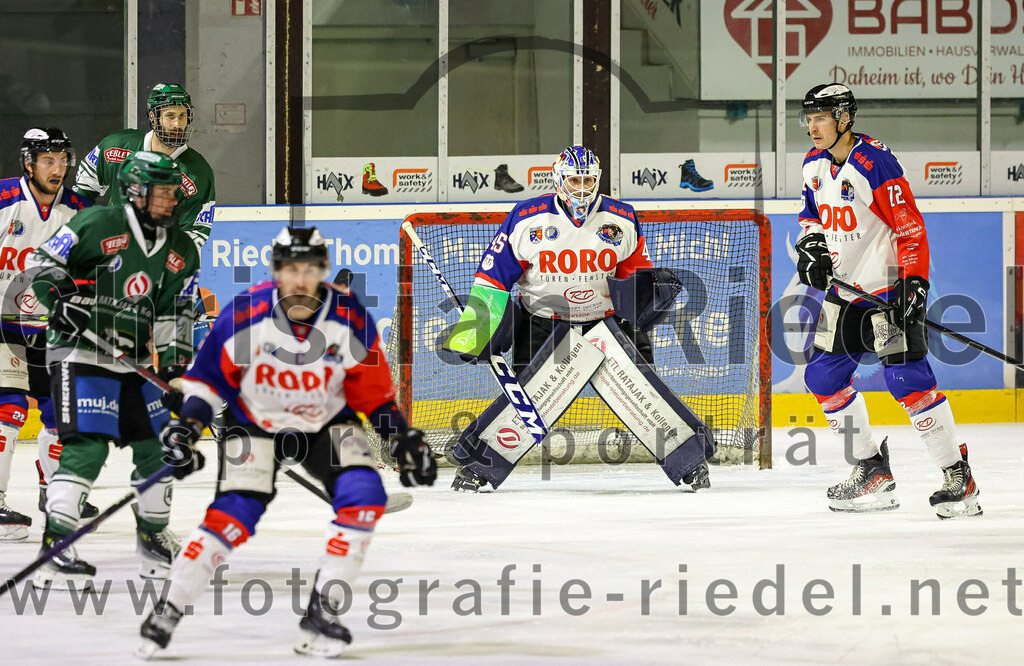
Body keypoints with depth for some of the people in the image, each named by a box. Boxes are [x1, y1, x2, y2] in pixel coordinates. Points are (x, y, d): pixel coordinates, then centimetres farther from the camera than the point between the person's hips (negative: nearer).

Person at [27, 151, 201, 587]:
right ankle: (54, 548, -17)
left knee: (157, 447, 8)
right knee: (86, 448, -17)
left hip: (136, 361, 7)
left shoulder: (181, 251, 10)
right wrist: (62, 297, -21)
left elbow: (177, 313, 13)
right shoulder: (96, 224, -9)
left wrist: (174, 357, -1)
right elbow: (42, 262, -5)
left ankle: (154, 539, 28)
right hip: (80, 354, -7)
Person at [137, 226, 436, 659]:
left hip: (328, 423, 2)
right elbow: (209, 375, -8)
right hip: (255, 424, -2)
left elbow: (372, 390, -5)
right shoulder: (246, 315, -22)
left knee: (363, 497, -20)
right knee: (232, 516, -17)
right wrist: (187, 426, -18)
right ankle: (169, 608, -3)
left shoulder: (349, 316, -18)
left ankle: (322, 611, -12)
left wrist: (403, 440, -8)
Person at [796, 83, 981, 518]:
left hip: (887, 286, -9)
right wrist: (810, 242, 4)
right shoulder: (813, 165, 8)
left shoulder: (874, 163, -18)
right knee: (824, 377, 8)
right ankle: (872, 471, 20)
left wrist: (914, 283, -25)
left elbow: (910, 227, -19)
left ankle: (958, 479, -13)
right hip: (843, 287, 9)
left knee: (906, 379, -17)